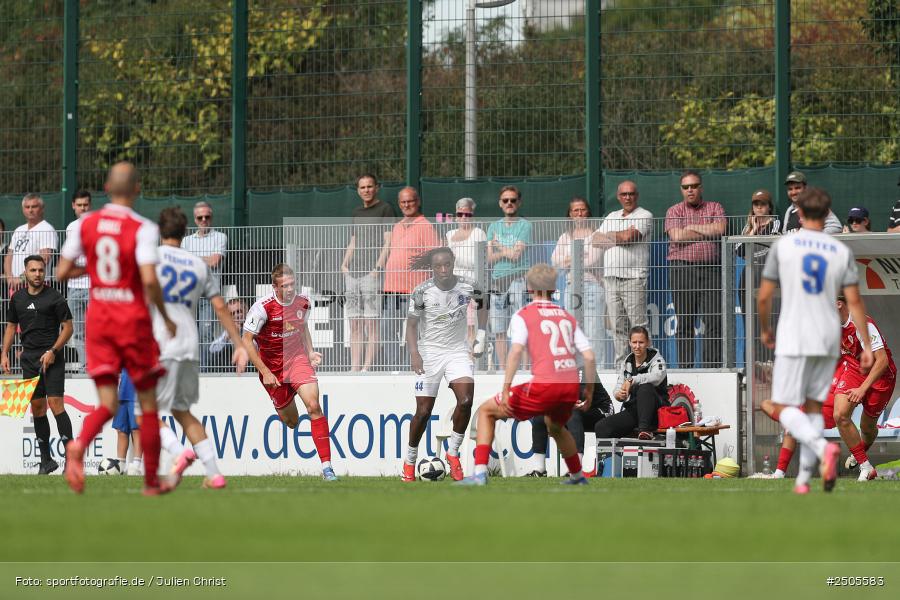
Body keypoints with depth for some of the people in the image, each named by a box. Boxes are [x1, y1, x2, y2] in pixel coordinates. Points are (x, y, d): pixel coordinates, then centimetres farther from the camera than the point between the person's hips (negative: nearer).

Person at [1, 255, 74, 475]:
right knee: (37, 408, 5)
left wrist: (53, 351, -12)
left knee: (55, 403, -15)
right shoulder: (18, 298, 11)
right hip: (29, 359, 5)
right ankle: (46, 460, 10)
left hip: (52, 358, -5)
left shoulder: (54, 298, -4)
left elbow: (67, 327, -3)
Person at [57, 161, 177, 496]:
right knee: (148, 403, 11)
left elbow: (61, 274, 4)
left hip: (97, 318, 4)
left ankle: (79, 445, -30)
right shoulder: (142, 229, -11)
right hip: (133, 318, -4)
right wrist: (166, 318, -9)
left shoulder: (86, 224, 3)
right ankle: (151, 481, 16)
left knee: (108, 404, 2)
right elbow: (149, 280, -23)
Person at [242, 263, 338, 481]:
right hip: (272, 366, -2)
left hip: (297, 357, 2)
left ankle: (326, 466, -20)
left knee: (313, 406, -19)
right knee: (290, 421, 4)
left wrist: (310, 352, 3)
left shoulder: (303, 302, -5)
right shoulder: (263, 308, -20)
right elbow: (246, 340, -14)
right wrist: (265, 372, -17)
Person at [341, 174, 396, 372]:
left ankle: (367, 368, -11)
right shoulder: (357, 212, 22)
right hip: (353, 273, 7)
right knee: (354, 325, 4)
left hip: (371, 273, -7)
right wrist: (344, 265, 10)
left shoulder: (385, 209, 1)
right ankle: (354, 369, 5)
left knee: (371, 323, -9)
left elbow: (388, 242, -6)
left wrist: (377, 268, -15)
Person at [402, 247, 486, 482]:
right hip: (429, 352, -2)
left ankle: (453, 453, -2)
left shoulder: (468, 287, -6)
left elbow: (482, 305, 15)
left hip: (458, 351, 2)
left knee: (465, 400, -20)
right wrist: (414, 353, -23)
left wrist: (481, 336, 9)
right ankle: (409, 461, 18)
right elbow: (412, 324, -8)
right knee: (424, 411, -2)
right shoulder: (422, 292, -13)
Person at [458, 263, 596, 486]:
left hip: (543, 387, -5)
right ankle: (578, 477, 49)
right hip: (571, 389, 5)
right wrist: (589, 392, 21)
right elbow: (589, 357, 10)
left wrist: (505, 391, -18)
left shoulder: (522, 315, 4)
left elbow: (516, 351, -13)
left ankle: (480, 473, -2)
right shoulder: (568, 318, 18)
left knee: (486, 412, 11)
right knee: (555, 426, 38)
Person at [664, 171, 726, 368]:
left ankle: (712, 366, -5)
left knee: (714, 322, -6)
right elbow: (677, 236, -7)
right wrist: (708, 232, -1)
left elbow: (720, 229, -4)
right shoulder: (674, 211, 10)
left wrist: (692, 227, 0)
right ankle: (685, 368, 2)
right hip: (682, 268, -1)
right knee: (684, 323, -1)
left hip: (711, 268, 1)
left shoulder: (715, 208, 14)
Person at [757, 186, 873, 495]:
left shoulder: (783, 246, -4)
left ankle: (822, 448, -29)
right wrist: (866, 345, 3)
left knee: (785, 409, -2)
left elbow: (764, 296, -1)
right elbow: (854, 301, 0)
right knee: (813, 406, 14)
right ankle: (803, 478, 9)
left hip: (794, 341, -4)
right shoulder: (842, 252, 3)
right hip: (829, 341, 4)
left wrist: (764, 330, 17)